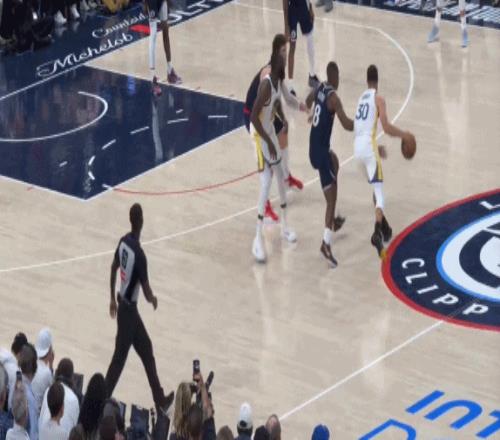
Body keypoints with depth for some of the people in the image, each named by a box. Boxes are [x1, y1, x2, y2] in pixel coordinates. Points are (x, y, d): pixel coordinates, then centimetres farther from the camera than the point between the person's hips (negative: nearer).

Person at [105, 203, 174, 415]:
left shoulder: (123, 241, -2)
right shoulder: (139, 254, -26)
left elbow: (113, 269, 12)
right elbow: (146, 291, -21)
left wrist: (113, 299, 24)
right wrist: (153, 300, 3)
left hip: (123, 306, 8)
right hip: (129, 310, -8)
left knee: (147, 352, 16)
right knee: (119, 359, 0)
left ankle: (160, 400, 24)